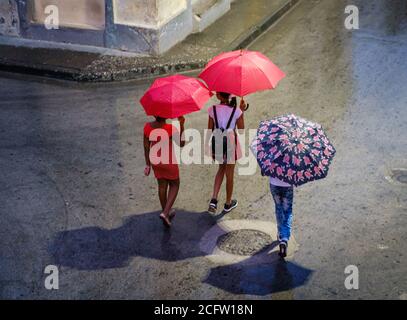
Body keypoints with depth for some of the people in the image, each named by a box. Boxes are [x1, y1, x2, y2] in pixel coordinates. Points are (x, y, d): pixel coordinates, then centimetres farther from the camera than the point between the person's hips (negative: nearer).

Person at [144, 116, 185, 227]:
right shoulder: (171, 128, -26)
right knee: (174, 185, 19)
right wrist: (182, 125, -12)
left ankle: (167, 212, 38)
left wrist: (148, 165, 8)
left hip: (155, 161, 4)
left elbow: (146, 147, -3)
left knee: (162, 185, 23)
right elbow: (181, 144, -11)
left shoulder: (147, 127, -12)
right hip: (169, 161, -4)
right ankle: (165, 213, 6)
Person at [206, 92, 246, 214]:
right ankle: (228, 204, 32)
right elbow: (241, 129, -5)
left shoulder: (212, 110, -11)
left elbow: (210, 130, -3)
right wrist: (242, 111, -1)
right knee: (229, 174, 16)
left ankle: (214, 200, 12)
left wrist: (207, 143, 11)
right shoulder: (236, 111, -15)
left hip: (217, 143, 2)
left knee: (221, 168, 26)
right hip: (230, 143, -2)